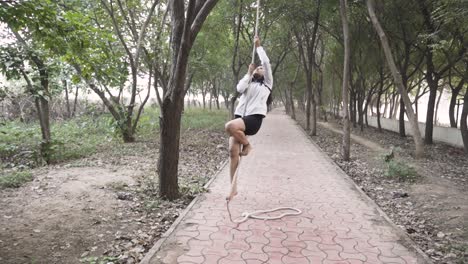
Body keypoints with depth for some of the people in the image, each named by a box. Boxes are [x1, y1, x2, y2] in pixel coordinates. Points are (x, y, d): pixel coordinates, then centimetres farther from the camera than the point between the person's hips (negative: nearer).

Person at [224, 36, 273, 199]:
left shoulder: (266, 83, 14)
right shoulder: (247, 83, 26)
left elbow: (266, 62, 6)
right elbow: (239, 88, 3)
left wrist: (258, 46, 14)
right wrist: (248, 73, 11)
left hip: (254, 118, -5)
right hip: (240, 117, 5)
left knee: (230, 126, -35)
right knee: (233, 151, -5)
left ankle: (247, 144, -6)